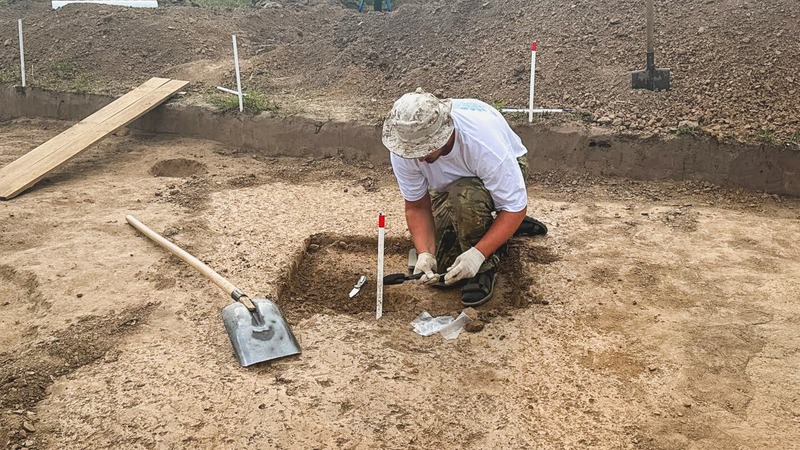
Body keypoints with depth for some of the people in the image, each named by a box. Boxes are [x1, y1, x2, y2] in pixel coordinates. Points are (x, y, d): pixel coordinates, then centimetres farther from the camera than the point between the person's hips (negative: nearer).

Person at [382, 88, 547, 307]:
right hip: (451, 186, 5)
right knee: (439, 270, -5)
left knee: (464, 197, -40)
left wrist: (478, 254, -42)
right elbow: (417, 207, -18)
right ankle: (481, 223, 21)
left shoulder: (483, 141, -41)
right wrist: (424, 254, -33)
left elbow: (515, 208, -34)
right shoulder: (403, 148, -29)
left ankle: (485, 266, -14)